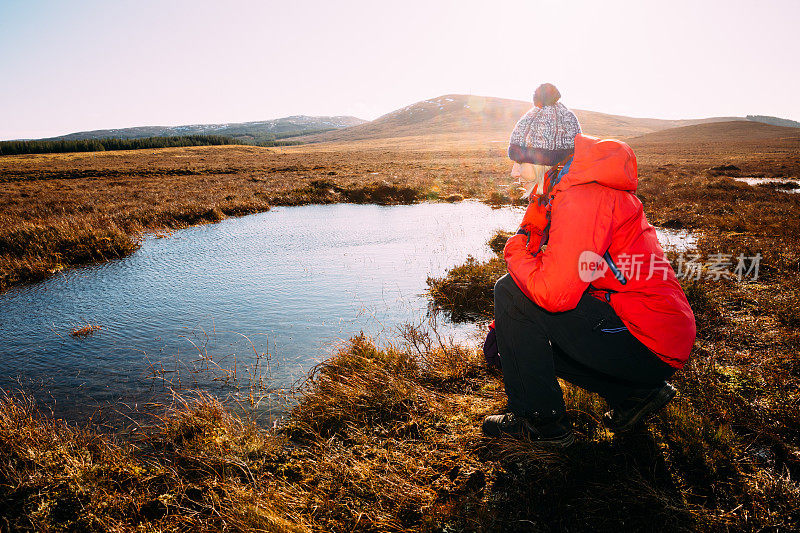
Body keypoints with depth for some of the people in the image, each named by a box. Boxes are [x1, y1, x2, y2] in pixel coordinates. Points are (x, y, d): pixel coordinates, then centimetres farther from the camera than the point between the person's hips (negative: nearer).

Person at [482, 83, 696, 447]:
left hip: (649, 346, -10)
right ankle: (635, 393, 16)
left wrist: (516, 251, -9)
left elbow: (554, 291, -29)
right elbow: (546, 273, 16)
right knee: (527, 333, 18)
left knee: (511, 292, -13)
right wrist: (503, 326, 12)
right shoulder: (563, 192, 10)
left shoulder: (582, 198, -21)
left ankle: (542, 423, 0)